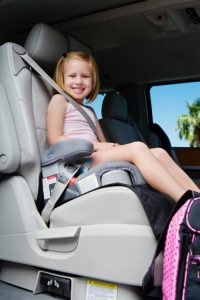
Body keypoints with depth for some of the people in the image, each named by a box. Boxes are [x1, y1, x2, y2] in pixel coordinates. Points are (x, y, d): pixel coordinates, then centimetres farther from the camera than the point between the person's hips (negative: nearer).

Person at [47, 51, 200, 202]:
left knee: (159, 153, -8)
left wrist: (113, 146, -2)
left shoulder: (89, 111, 30)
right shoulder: (59, 100, 8)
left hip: (97, 157, 7)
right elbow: (55, 139, -6)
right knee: (137, 148, -27)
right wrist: (96, 145, -12)